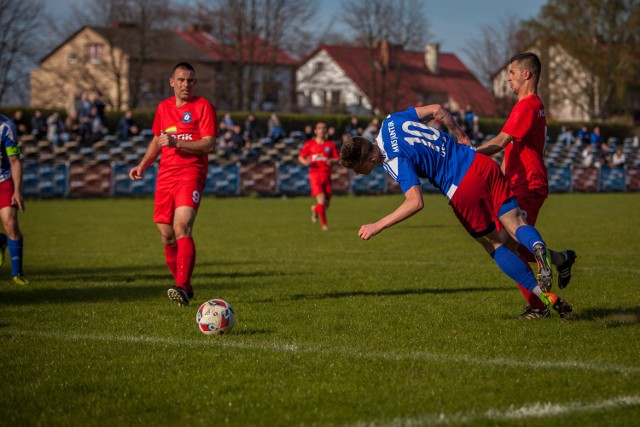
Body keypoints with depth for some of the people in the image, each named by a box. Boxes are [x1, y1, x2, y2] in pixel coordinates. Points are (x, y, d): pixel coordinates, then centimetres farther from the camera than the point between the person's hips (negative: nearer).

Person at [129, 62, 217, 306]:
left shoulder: (203, 106, -2)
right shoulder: (163, 107, 16)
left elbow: (209, 144, -11)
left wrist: (176, 142, -19)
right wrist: (142, 165, 16)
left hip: (191, 174, -6)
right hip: (165, 176, 6)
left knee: (182, 229, -22)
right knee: (166, 236, 6)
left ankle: (182, 289, -30)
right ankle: (184, 287, 19)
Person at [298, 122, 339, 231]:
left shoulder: (330, 145, 9)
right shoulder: (309, 144, 6)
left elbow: (337, 159, 8)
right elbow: (300, 157, 11)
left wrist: (331, 161, -15)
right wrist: (306, 162, -12)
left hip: (326, 175, 2)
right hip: (315, 174, -2)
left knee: (326, 204, 4)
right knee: (321, 200, -16)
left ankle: (315, 209, 39)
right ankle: (324, 224, -2)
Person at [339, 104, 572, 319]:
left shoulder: (396, 162, -14)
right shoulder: (391, 122, 7)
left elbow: (415, 202, -25)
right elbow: (436, 109, 17)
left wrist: (378, 226, -21)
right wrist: (462, 137, 26)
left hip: (463, 190, -7)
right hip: (481, 163, 7)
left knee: (494, 244, 12)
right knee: (517, 224, 8)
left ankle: (547, 297, 9)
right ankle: (538, 247, -28)